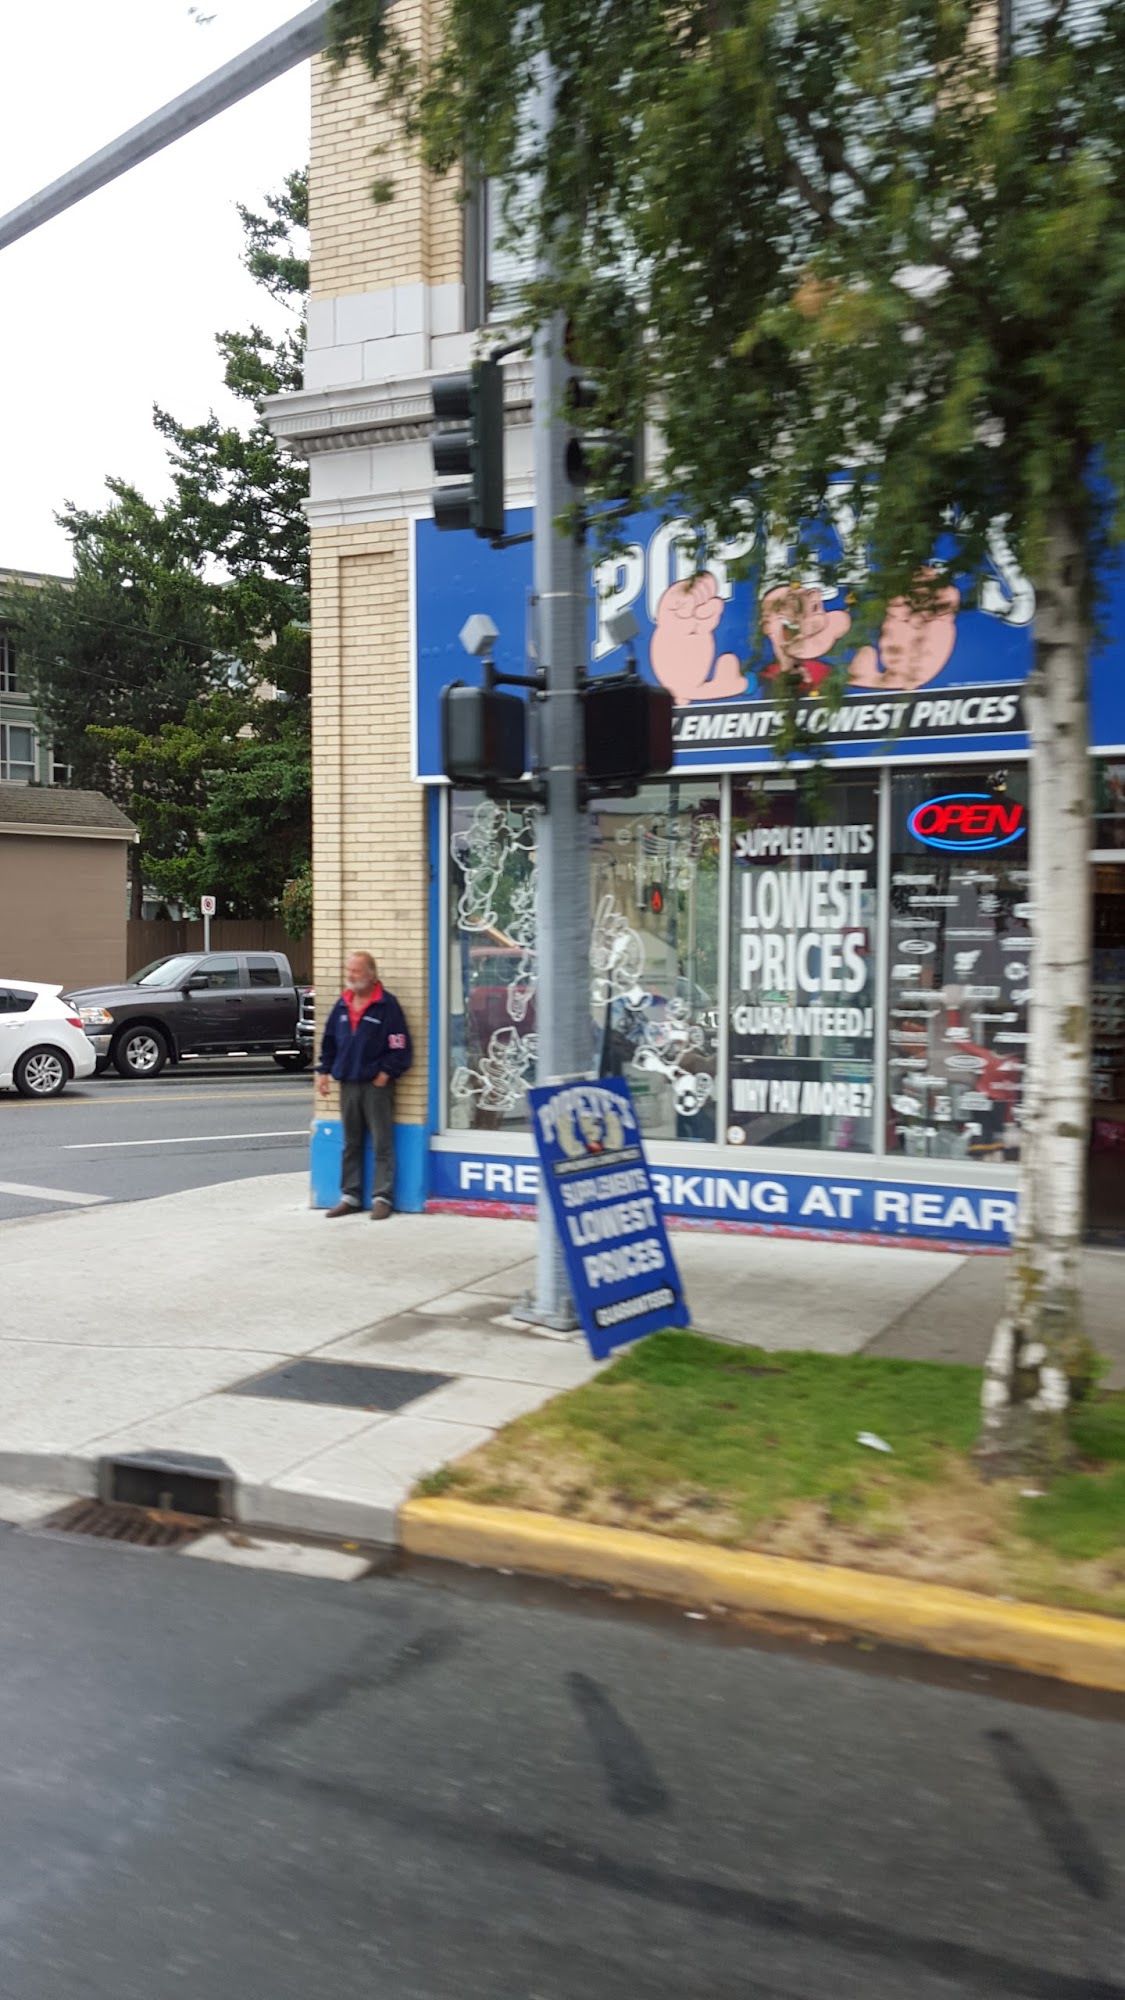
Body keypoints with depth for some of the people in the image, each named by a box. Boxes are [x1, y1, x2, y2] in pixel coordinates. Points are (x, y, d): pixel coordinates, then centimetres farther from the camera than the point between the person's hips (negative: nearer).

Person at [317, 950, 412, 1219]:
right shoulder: (342, 1005, 12)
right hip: (348, 1083, 6)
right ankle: (350, 1196, 19)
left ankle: (383, 1197, 1)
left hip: (376, 1084, -6)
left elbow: (400, 1046, -8)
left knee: (382, 1143, -3)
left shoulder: (387, 1005, -7)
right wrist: (324, 1071, 13)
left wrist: (386, 1073, -11)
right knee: (351, 1143, 12)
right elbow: (329, 1041, 19)